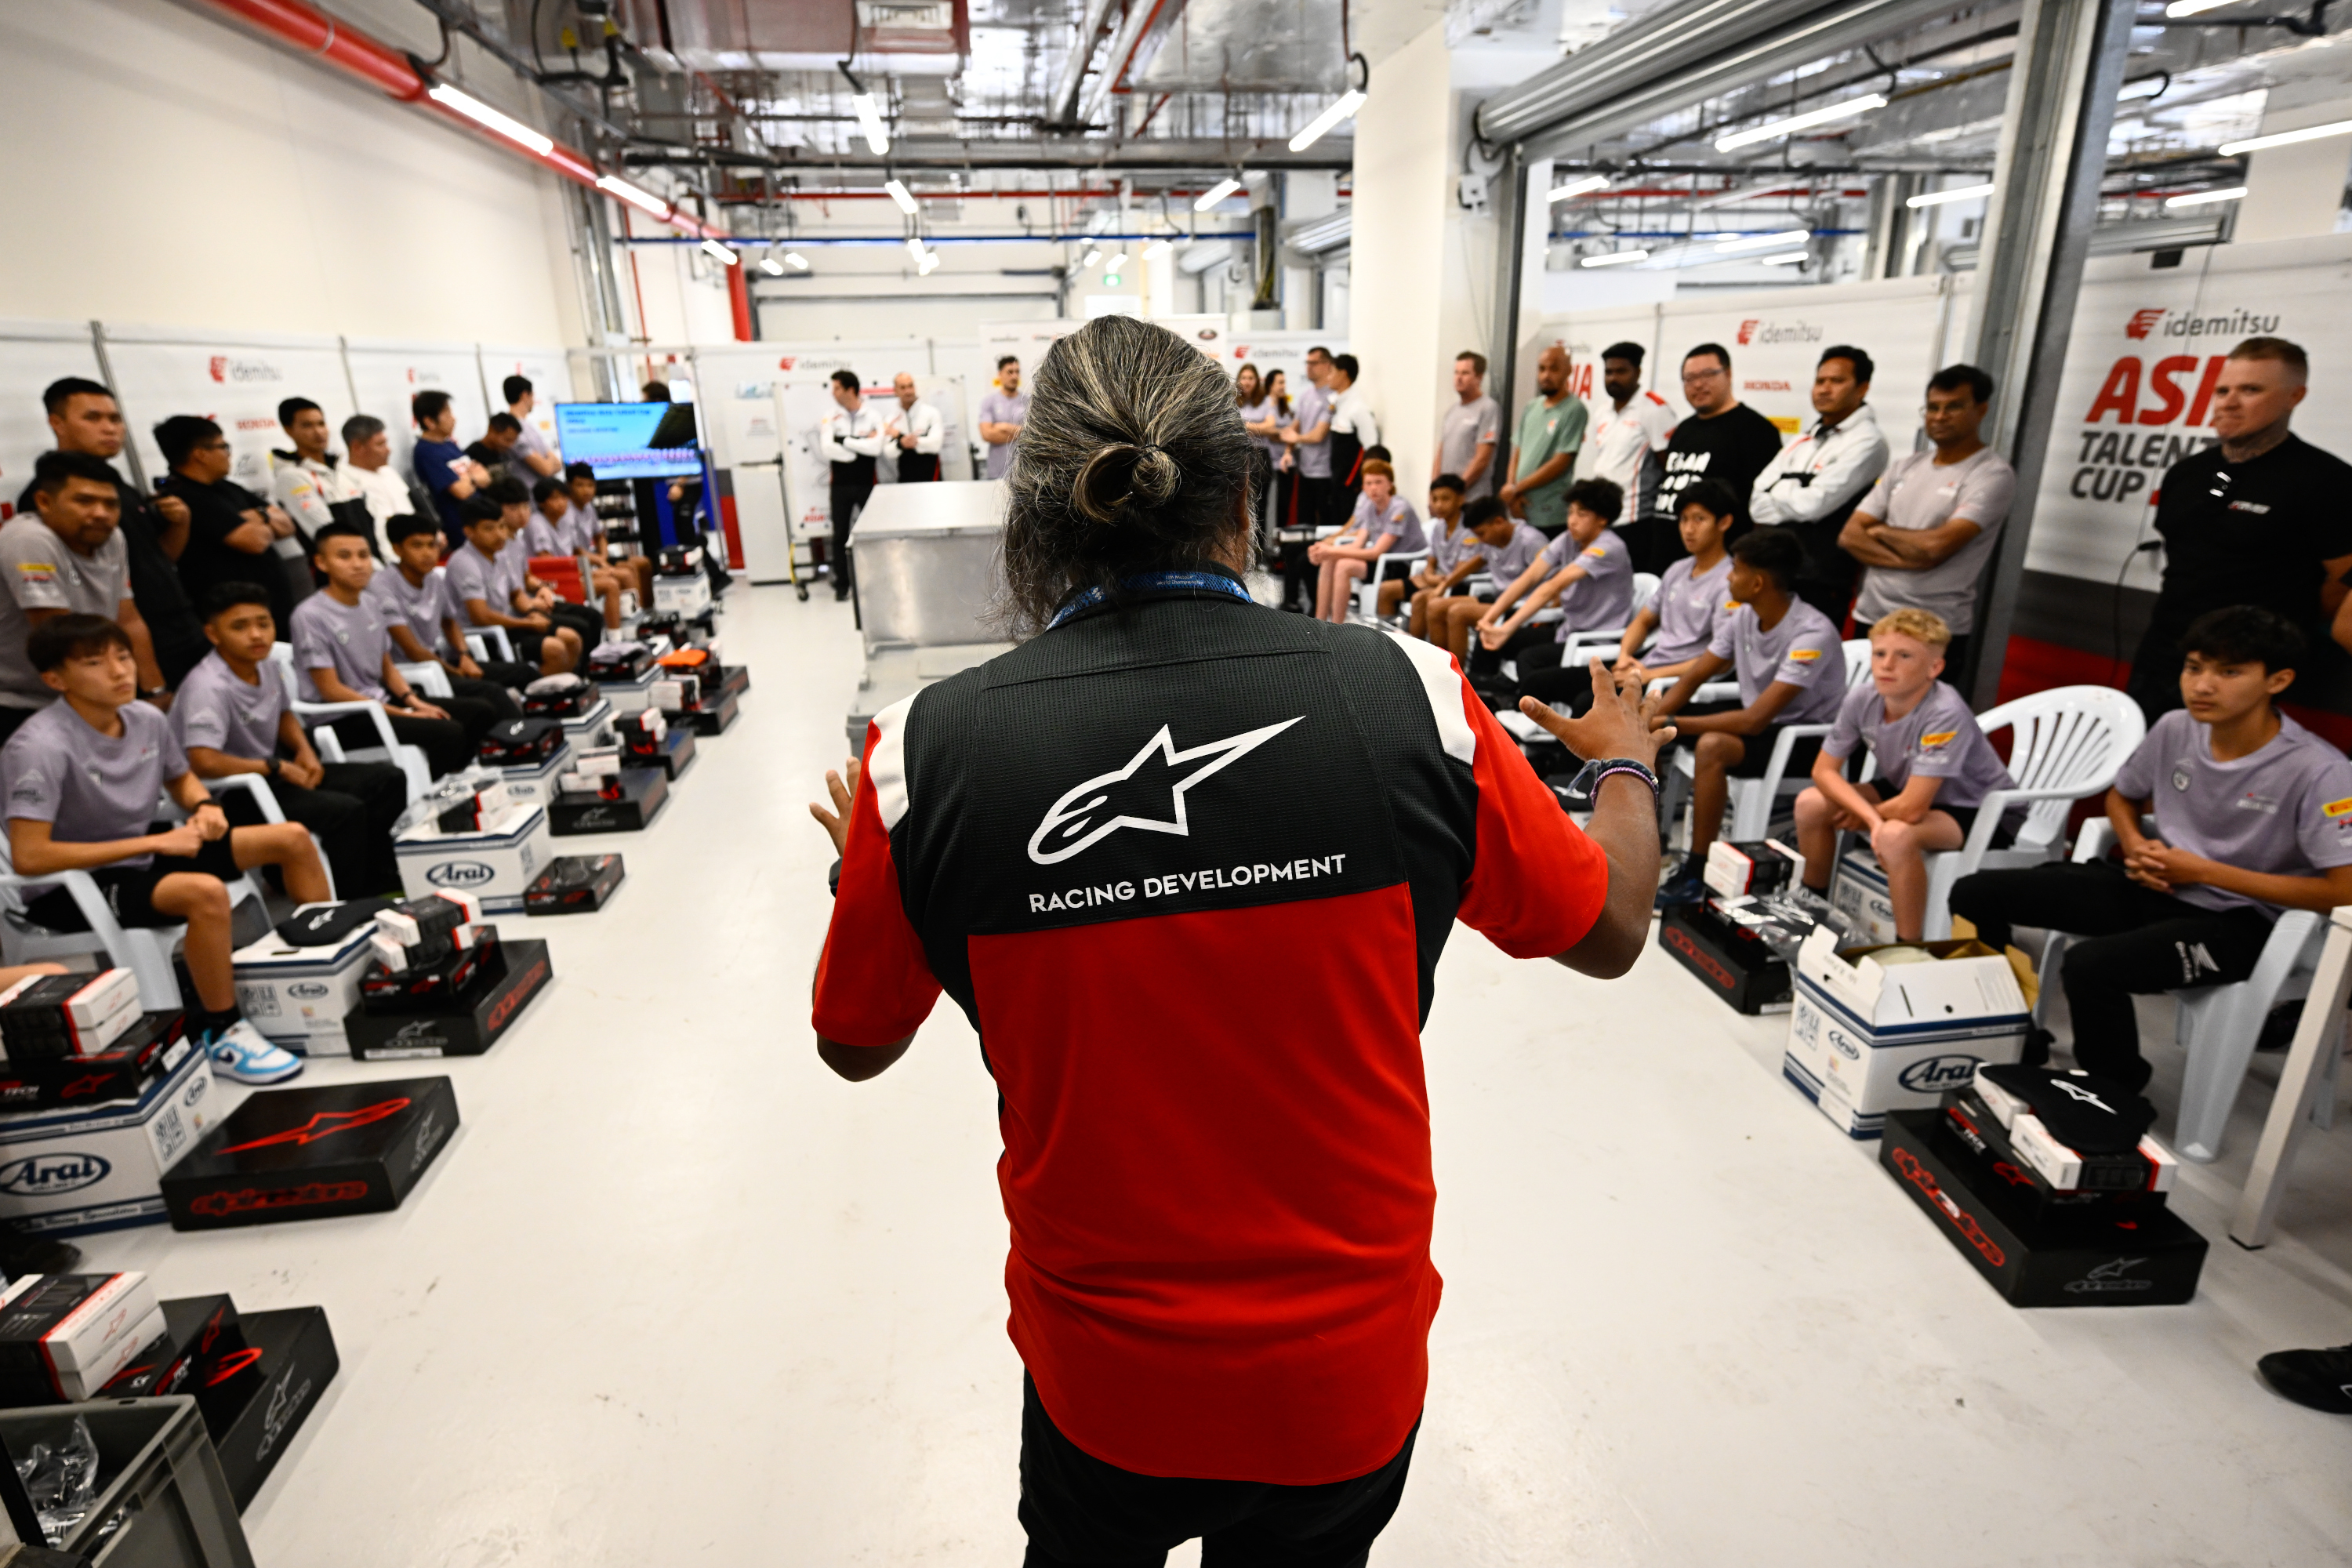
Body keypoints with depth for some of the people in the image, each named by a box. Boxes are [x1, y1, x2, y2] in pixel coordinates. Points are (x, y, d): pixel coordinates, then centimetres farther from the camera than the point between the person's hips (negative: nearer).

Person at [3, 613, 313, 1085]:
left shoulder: (147, 719, -4)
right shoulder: (41, 747, -25)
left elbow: (182, 780, 17)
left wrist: (205, 808, -7)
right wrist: (154, 842, -26)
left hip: (140, 855, 8)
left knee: (292, 837, 2)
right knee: (207, 891, -35)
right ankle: (219, 1034, -19)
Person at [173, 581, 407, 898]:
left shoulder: (263, 667, 2)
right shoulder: (208, 687, -24)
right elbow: (203, 762, -34)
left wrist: (304, 750, 3)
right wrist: (277, 766, -22)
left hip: (268, 775, 9)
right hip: (231, 797, -9)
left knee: (389, 780, 5)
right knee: (346, 811, -30)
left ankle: (376, 882, 15)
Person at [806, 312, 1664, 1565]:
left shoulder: (929, 754, -21)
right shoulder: (1405, 696, -20)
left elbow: (854, 1043, -2)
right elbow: (1611, 930, -2)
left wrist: (864, 856, 17)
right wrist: (1626, 764, 18)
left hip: (1103, 1376, 1)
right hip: (1352, 1373, 0)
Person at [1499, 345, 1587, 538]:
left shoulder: (1574, 410, -6)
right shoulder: (1530, 409, 14)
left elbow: (1561, 462, -11)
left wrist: (1517, 488, -8)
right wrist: (1512, 489, -3)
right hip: (1520, 514, 6)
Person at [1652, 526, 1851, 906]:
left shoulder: (1812, 634, -27)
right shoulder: (1743, 616, -5)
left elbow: (1754, 721, -32)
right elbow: (1694, 676, 2)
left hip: (1808, 738, -8)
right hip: (1757, 721, 8)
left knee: (1712, 746, -36)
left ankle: (1696, 877, -27)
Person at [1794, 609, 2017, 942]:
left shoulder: (1945, 714, -33)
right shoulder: (1862, 700, -16)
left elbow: (1912, 809, -34)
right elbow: (1824, 770, -12)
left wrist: (1861, 818, -15)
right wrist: (1871, 818, -27)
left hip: (1980, 812, -7)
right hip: (1908, 790, 7)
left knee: (1895, 835, -36)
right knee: (1811, 803, -7)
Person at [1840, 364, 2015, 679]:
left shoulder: (1993, 474, -6)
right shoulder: (1904, 466, 12)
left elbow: (1936, 546, -19)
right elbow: (1850, 535, 3)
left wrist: (1880, 530, -2)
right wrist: (1907, 560, -13)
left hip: (1935, 633, -6)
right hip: (1869, 618, 6)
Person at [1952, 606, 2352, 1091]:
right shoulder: (2175, 729, -1)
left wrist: (2204, 871, -17)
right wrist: (2136, 846, -4)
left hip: (2239, 920, -6)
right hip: (2152, 887, 6)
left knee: (2090, 964, -35)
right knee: (1974, 893, -8)